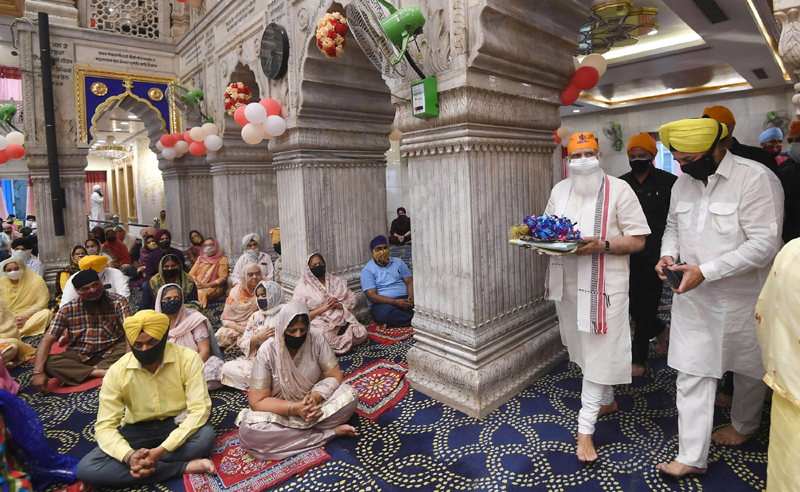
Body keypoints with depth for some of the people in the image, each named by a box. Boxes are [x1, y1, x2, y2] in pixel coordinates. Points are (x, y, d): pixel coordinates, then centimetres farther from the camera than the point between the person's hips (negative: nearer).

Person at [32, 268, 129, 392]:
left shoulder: (117, 301, -11)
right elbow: (47, 341, -10)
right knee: (48, 363, -26)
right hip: (80, 356, 1)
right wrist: (38, 372, -24)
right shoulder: (68, 309, -7)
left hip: (111, 353, -1)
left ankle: (75, 373, -23)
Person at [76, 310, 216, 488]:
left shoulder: (188, 359, -20)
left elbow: (200, 409, -23)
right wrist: (129, 455, -33)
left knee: (206, 436, -34)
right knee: (86, 468, -22)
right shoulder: (117, 371, -13)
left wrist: (161, 451, -33)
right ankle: (185, 466, -24)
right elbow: (104, 426, -13)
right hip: (138, 429, 3)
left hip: (177, 424, -2)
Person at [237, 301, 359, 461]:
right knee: (249, 431, -32)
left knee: (350, 395, -23)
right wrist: (295, 408, -30)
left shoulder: (316, 340, -14)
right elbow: (257, 401, -18)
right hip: (282, 410, 0)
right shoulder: (267, 351, -19)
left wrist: (315, 397, -29)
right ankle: (330, 432, -22)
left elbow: (334, 376, -10)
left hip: (314, 403, 1)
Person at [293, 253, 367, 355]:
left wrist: (341, 305, -8)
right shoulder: (302, 288, 4)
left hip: (342, 322, 4)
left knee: (361, 333, -21)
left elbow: (352, 298, 13)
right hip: (320, 325, -4)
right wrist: (322, 308, -11)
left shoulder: (335, 281, 17)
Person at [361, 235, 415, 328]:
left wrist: (411, 298, -14)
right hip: (382, 303, -3)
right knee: (385, 313, -39)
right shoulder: (367, 270, 1)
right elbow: (372, 296, -10)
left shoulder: (398, 262, 16)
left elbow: (410, 282, 9)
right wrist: (396, 302, -20)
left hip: (404, 299, 3)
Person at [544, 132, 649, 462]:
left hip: (604, 283, -5)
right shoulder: (559, 190, 10)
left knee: (598, 351, -3)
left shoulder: (618, 190, -5)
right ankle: (607, 400, 40)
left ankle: (585, 429, 5)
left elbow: (638, 240, -8)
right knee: (582, 346, 17)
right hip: (568, 281, 6)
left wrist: (601, 245, -24)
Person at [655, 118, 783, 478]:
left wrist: (705, 271, -27)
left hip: (742, 297, -4)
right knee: (692, 373, 4)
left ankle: (744, 425, 48)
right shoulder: (683, 182, 3)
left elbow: (764, 244, -22)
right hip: (692, 296, 5)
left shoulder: (756, 179, -17)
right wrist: (668, 255, -4)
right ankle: (692, 457, 14)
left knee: (749, 369, 20)